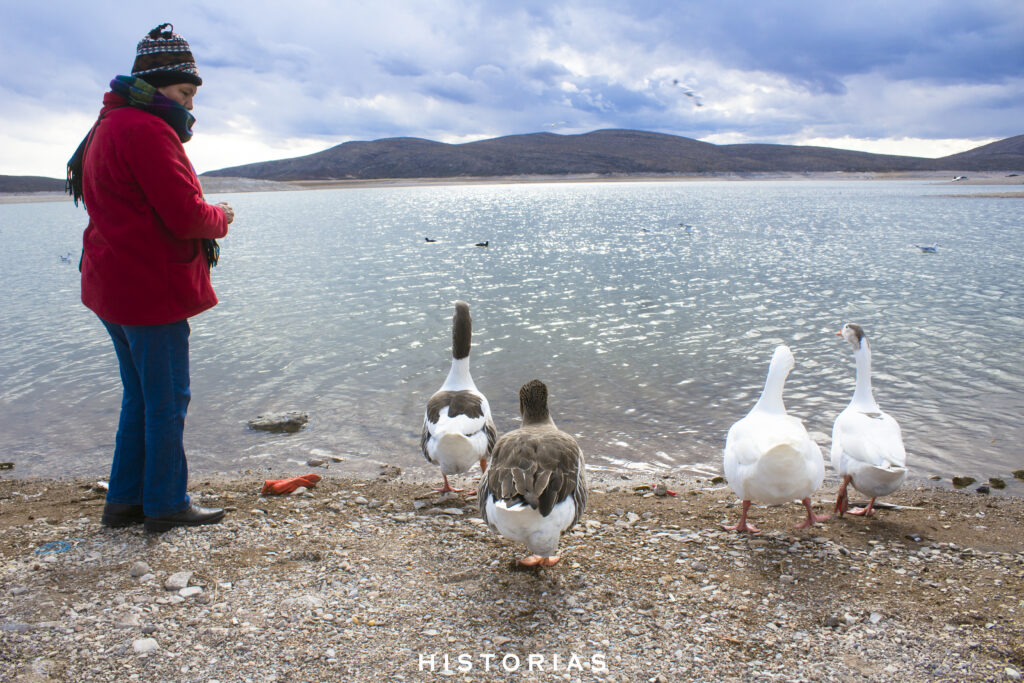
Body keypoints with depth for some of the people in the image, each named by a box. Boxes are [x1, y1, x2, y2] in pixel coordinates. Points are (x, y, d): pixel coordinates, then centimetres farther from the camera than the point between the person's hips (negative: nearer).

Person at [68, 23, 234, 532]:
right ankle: (166, 505, 11)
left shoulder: (107, 128, 19)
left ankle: (125, 500, 25)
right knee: (168, 398, 0)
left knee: (140, 396, 17)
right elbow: (185, 215, -22)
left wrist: (204, 217, 8)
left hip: (115, 284, 11)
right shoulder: (148, 130, -16)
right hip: (152, 288, -10)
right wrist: (220, 217, -2)